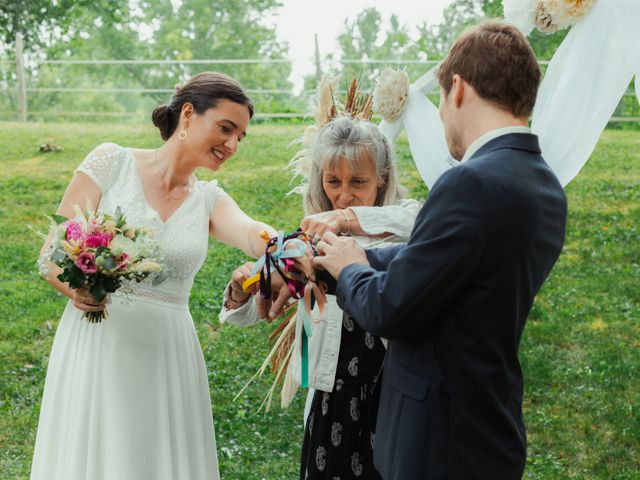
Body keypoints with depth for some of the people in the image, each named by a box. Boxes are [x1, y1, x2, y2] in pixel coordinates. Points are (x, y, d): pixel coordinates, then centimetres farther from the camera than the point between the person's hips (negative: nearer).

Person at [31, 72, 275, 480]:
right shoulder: (112, 162, -1)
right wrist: (76, 288, -24)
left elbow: (248, 232, -15)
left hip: (168, 356, 3)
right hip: (97, 348, -3)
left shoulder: (210, 199, 8)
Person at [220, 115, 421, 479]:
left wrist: (350, 218, -40)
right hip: (332, 405, 3)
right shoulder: (312, 238, 4)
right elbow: (251, 313, 4)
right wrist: (242, 289, -19)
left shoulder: (404, 222, -5)